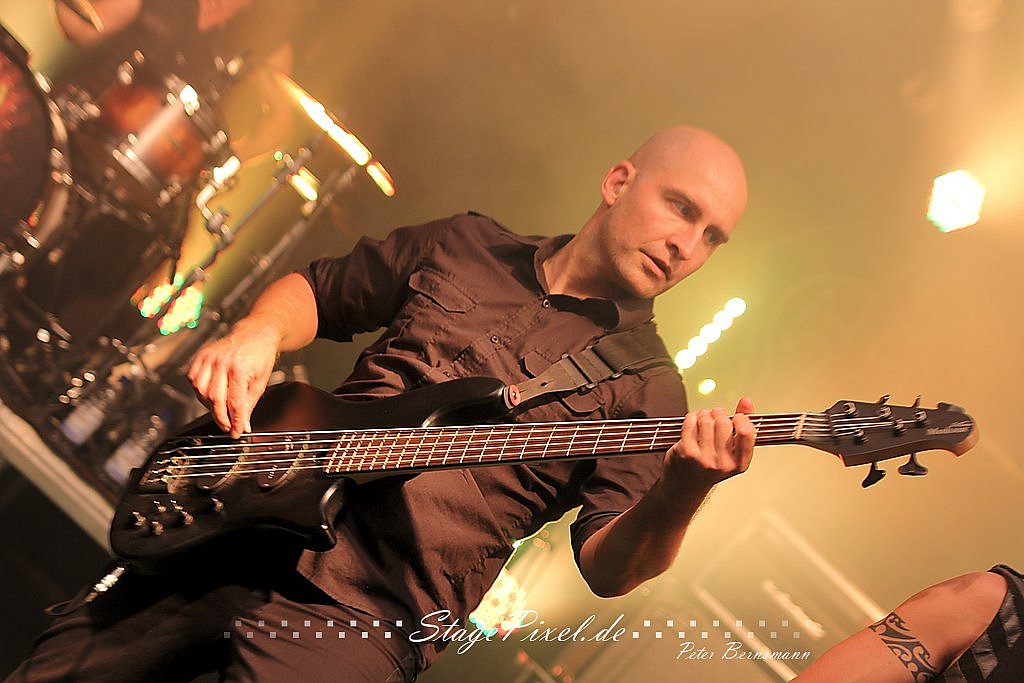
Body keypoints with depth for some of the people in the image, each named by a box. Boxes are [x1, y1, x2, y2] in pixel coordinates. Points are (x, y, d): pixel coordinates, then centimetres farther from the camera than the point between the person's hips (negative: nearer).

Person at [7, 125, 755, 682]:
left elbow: (607, 564, -7)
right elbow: (316, 289, 19)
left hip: (369, 612, -3)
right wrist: (257, 336, -3)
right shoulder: (463, 245, 10)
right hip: (236, 533, 4)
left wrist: (681, 492, -28)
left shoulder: (645, 390, 1)